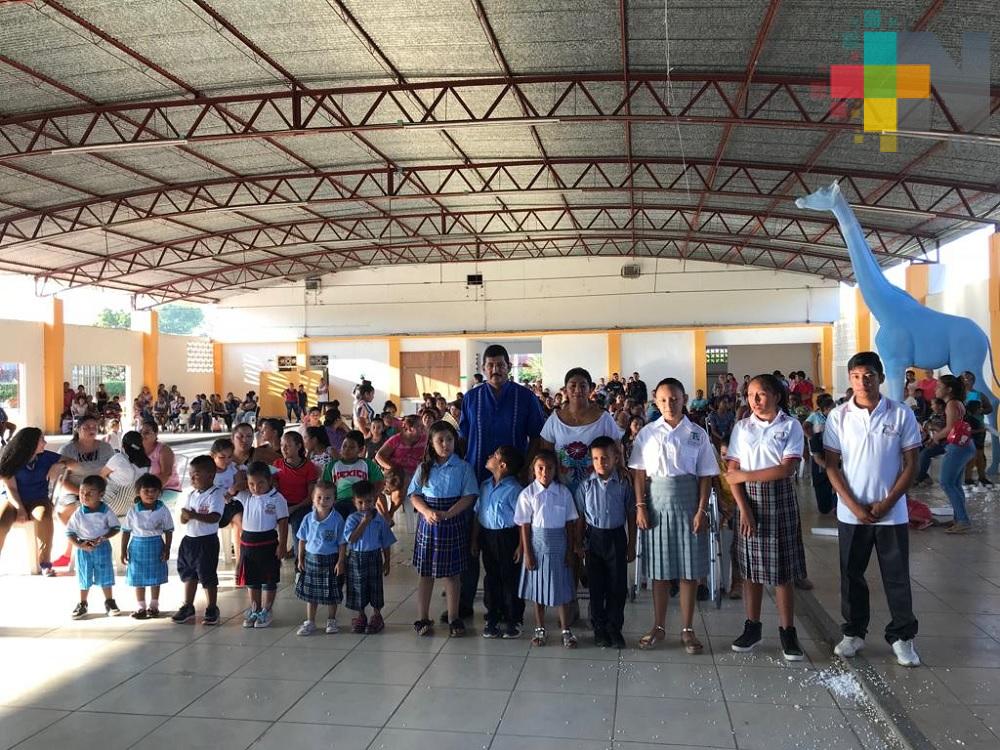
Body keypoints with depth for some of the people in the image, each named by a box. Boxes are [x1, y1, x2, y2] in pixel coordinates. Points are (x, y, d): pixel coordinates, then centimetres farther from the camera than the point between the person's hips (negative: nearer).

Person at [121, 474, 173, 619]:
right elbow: (126, 531, 2)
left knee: (155, 578, 8)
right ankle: (140, 607, 19)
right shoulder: (133, 510, -4)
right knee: (138, 579, 7)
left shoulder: (162, 509, -5)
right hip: (137, 545, 1)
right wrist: (123, 551, 0)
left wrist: (167, 549, -6)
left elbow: (168, 531, -1)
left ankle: (154, 606, 21)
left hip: (156, 545, -1)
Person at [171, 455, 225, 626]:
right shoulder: (190, 494, 8)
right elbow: (183, 519, 8)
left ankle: (212, 610, 15)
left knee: (208, 576, 1)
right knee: (188, 574, 17)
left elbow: (215, 517, -27)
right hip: (189, 539, 7)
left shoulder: (215, 494, -14)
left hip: (207, 541, -7)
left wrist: (194, 515, -36)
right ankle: (188, 608, 30)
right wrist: (185, 516, -14)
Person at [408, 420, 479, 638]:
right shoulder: (424, 467, 5)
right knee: (425, 573, 7)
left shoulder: (463, 467, -2)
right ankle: (423, 618, 16)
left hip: (453, 524, -2)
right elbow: (414, 495, 3)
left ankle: (453, 619, 18)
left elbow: (469, 496, -8)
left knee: (452, 573, 7)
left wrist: (447, 514, -18)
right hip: (428, 523, 2)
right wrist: (427, 512, -16)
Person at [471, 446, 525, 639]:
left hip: (507, 537, -6)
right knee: (490, 579, 13)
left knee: (510, 580, 5)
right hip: (487, 536, 6)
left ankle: (514, 620, 17)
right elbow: (477, 514, 12)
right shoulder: (485, 486, 6)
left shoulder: (514, 489, -14)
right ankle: (492, 619, 25)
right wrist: (474, 540, 12)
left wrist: (521, 546, -15)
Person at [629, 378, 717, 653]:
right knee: (660, 568, 7)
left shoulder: (697, 434, 1)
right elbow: (639, 472, 3)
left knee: (690, 568, 3)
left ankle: (687, 629, 16)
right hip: (657, 500, 1)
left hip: (688, 501, 0)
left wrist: (702, 510, -6)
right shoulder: (648, 433, 3)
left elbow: (705, 476, 1)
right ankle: (659, 627, 20)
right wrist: (640, 506, -4)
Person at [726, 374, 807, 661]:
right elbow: (732, 471, -1)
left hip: (781, 501, -2)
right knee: (751, 567, 6)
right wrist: (744, 509, -11)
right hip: (750, 501, 2)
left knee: (783, 569, 2)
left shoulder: (791, 426, -2)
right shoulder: (741, 427, 5)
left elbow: (787, 468, -12)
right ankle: (752, 627, 17)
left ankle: (787, 632, 11)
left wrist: (745, 475, -10)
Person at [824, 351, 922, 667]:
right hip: (851, 513, 1)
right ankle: (854, 632, 26)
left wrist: (886, 504, -9)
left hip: (892, 512, -1)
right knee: (851, 574, 11)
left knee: (897, 576, 7)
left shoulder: (901, 414, -5)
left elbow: (911, 464, -1)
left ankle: (902, 636, 22)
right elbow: (832, 466, -2)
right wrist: (855, 506, -9)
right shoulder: (838, 416, -4)